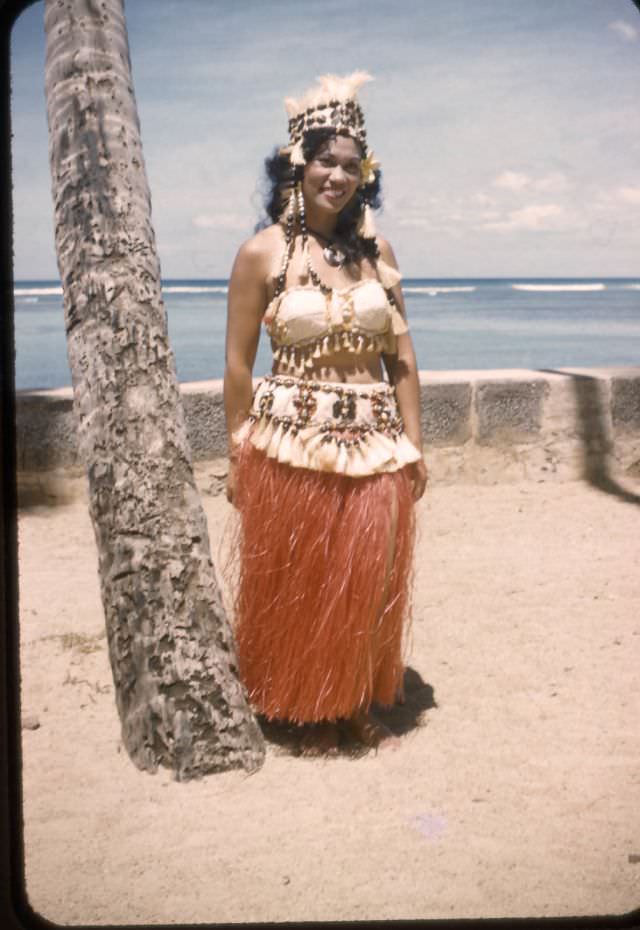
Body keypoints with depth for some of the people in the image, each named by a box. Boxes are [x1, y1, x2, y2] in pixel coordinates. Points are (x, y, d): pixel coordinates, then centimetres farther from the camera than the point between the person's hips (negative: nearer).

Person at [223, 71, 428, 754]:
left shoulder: (375, 250, 6)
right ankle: (310, 709, 28)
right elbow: (238, 364, -3)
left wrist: (413, 444, 5)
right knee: (298, 586, 8)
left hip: (374, 446, 3)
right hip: (291, 445, -3)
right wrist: (237, 456, -3)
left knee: (368, 585, 12)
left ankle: (361, 702, 33)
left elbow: (401, 356, 7)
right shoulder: (263, 252, -4)